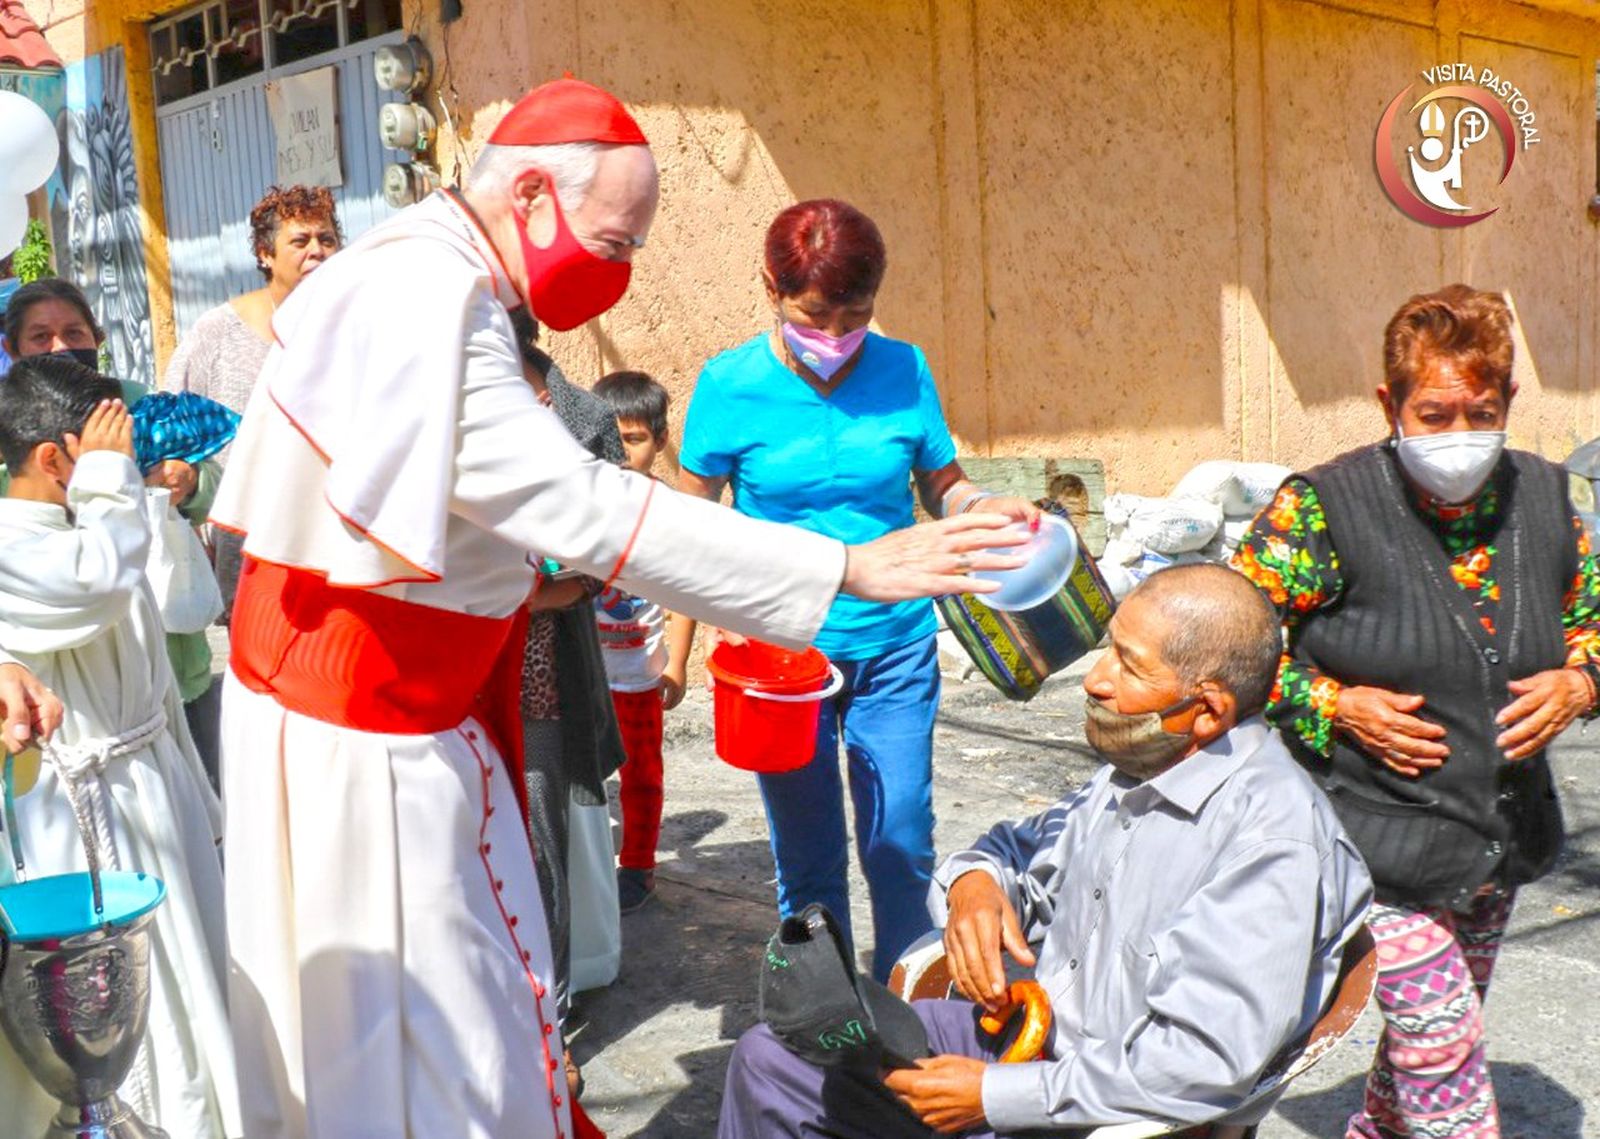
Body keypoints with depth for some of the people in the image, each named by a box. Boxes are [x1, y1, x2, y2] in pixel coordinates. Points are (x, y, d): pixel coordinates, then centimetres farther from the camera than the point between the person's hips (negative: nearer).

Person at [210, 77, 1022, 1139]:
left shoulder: (436, 285, 8)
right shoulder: (427, 307, -25)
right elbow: (583, 508, -31)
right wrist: (849, 568, -31)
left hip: (416, 703, 10)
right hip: (364, 719, -10)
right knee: (419, 1028, 2)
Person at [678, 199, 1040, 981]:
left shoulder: (903, 371, -2)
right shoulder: (731, 384, -6)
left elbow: (942, 486, 8)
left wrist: (989, 507, -12)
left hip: (895, 647, 1)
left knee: (901, 842, 4)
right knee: (807, 857, 9)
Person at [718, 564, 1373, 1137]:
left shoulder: (1273, 840, -24)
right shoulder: (1136, 768, 3)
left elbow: (1203, 1066, -28)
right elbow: (1024, 851, 19)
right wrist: (973, 882, -6)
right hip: (1028, 1027, 8)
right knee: (768, 1057, 5)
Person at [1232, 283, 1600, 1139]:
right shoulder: (1323, 507, -16)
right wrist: (1335, 706, -19)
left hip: (1501, 837, 6)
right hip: (1381, 837, -6)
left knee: (1434, 1033, 21)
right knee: (1440, 1043, -7)